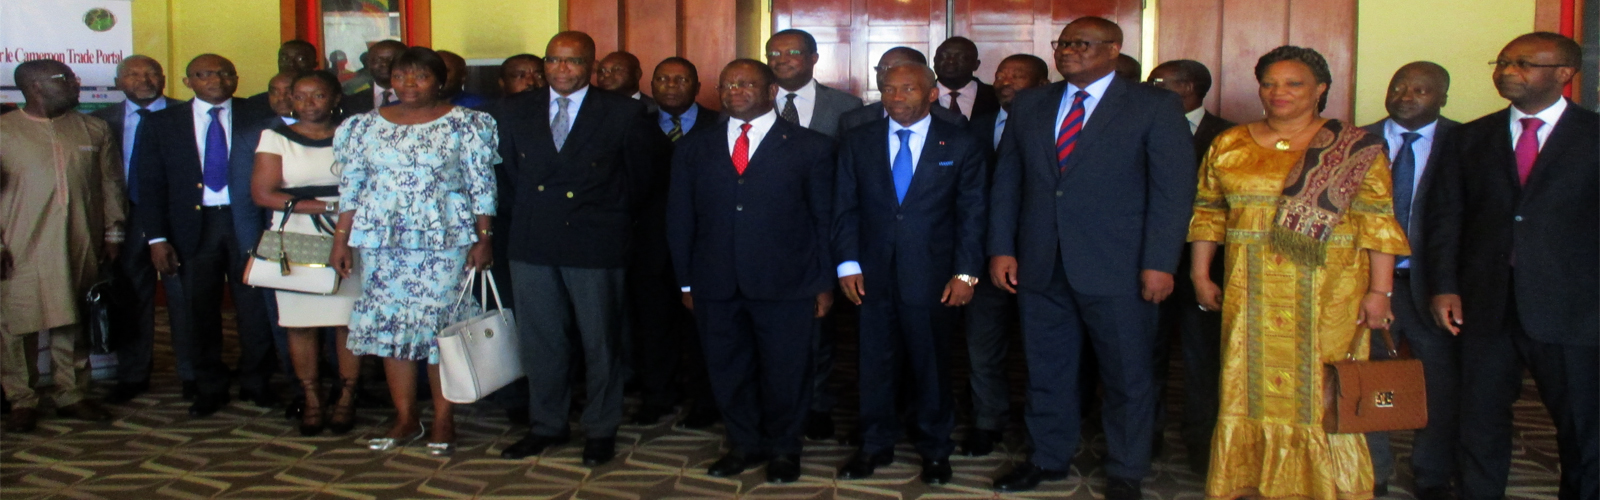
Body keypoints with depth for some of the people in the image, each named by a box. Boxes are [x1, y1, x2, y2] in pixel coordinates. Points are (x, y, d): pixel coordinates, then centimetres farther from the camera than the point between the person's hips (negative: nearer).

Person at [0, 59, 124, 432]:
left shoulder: (94, 130, 10)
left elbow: (110, 185, 13)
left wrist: (113, 233, 9)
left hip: (80, 247, 3)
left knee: (73, 325, 8)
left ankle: (72, 395, 20)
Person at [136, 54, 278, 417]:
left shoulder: (256, 121, 4)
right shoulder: (161, 124, 6)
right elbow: (150, 185, 5)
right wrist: (157, 238, -3)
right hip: (193, 226, 1)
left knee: (255, 308, 1)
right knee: (201, 313, 6)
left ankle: (255, 383, 17)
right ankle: (210, 389, 19)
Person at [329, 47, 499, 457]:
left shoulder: (465, 124, -1)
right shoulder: (366, 126, 9)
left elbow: (482, 186, -2)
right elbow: (351, 188, 10)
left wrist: (483, 238, -8)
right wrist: (341, 240, 7)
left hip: (445, 240, -3)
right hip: (383, 242, 4)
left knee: (442, 325, -1)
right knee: (389, 325, 5)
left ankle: (444, 422, 10)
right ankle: (405, 419, 17)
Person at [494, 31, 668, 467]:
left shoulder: (623, 114, -5)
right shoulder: (517, 111, 6)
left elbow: (643, 171, 5)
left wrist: (615, 216, 7)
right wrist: (529, 211, 13)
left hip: (596, 246, -3)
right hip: (533, 245, 4)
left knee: (601, 342, 7)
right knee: (539, 340, 12)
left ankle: (601, 430, 21)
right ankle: (546, 425, 27)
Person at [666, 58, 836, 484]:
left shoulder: (811, 147, 3)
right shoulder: (693, 149, 11)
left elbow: (826, 219, 2)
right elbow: (679, 219, 10)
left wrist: (825, 282, -1)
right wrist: (686, 281, 6)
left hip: (786, 285, -2)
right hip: (715, 287, 3)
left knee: (785, 373, 7)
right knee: (728, 371, 11)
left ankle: (782, 449, 29)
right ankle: (745, 444, 31)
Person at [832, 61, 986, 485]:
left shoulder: (960, 145, 1)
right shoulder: (857, 143, 6)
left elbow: (972, 212, 0)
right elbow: (845, 207, 6)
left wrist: (966, 273, -6)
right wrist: (848, 263, -3)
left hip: (933, 276, -1)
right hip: (873, 275, 2)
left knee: (932, 365, 9)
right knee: (875, 363, 9)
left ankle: (935, 450, 25)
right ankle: (875, 446, 25)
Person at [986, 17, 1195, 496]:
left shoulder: (1155, 106, -2)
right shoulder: (1029, 105, 11)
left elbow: (1174, 188, -6)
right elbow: (1006, 181, 11)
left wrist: (1159, 263, -13)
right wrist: (1001, 248, 3)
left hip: (1118, 271, -3)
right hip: (1041, 267, 4)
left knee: (1128, 376, 7)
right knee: (1046, 370, 13)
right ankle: (1048, 458, 30)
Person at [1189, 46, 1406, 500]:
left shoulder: (1356, 148, -2)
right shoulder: (1229, 146, 8)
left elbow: (1377, 221, -5)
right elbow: (1208, 213, 11)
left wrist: (1379, 291, -11)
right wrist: (1201, 276, 7)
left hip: (1327, 293, -3)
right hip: (1251, 293, 3)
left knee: (1320, 388, 2)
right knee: (1249, 384, 7)